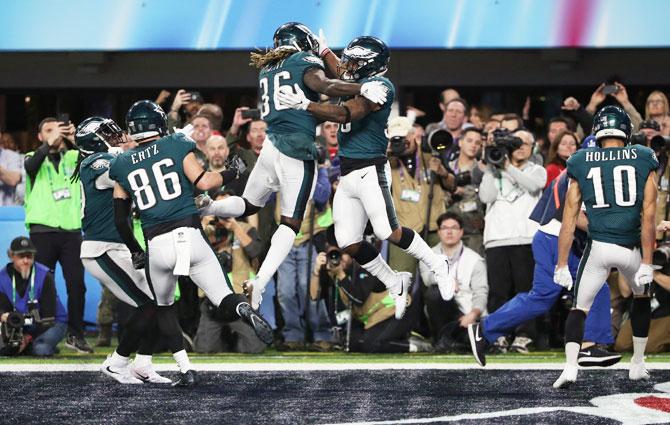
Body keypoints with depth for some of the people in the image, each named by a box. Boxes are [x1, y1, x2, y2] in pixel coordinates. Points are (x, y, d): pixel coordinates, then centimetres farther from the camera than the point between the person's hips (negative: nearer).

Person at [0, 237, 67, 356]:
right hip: (22, 325, 4)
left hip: (53, 323, -3)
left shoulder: (44, 276, -19)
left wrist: (29, 337, -26)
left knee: (41, 350, -33)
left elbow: (48, 315, -19)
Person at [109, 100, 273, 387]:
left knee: (164, 308, 24)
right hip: (190, 236, -1)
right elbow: (203, 182, -5)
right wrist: (230, 174, 13)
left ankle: (185, 370, 12)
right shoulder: (177, 146, 7)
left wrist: (135, 251, 29)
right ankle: (243, 310, -36)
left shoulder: (122, 165, 14)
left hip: (157, 245, 1)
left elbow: (120, 220, 15)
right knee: (225, 303, 0)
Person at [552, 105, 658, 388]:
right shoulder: (644, 160, 4)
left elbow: (569, 220, 4)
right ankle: (637, 365, 30)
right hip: (630, 248, 1)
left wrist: (562, 265, 7)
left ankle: (570, 367, -11)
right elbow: (648, 217, -2)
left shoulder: (582, 163, 6)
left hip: (598, 247, -1)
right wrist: (647, 263, -1)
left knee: (579, 308, 10)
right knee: (641, 297, 28)